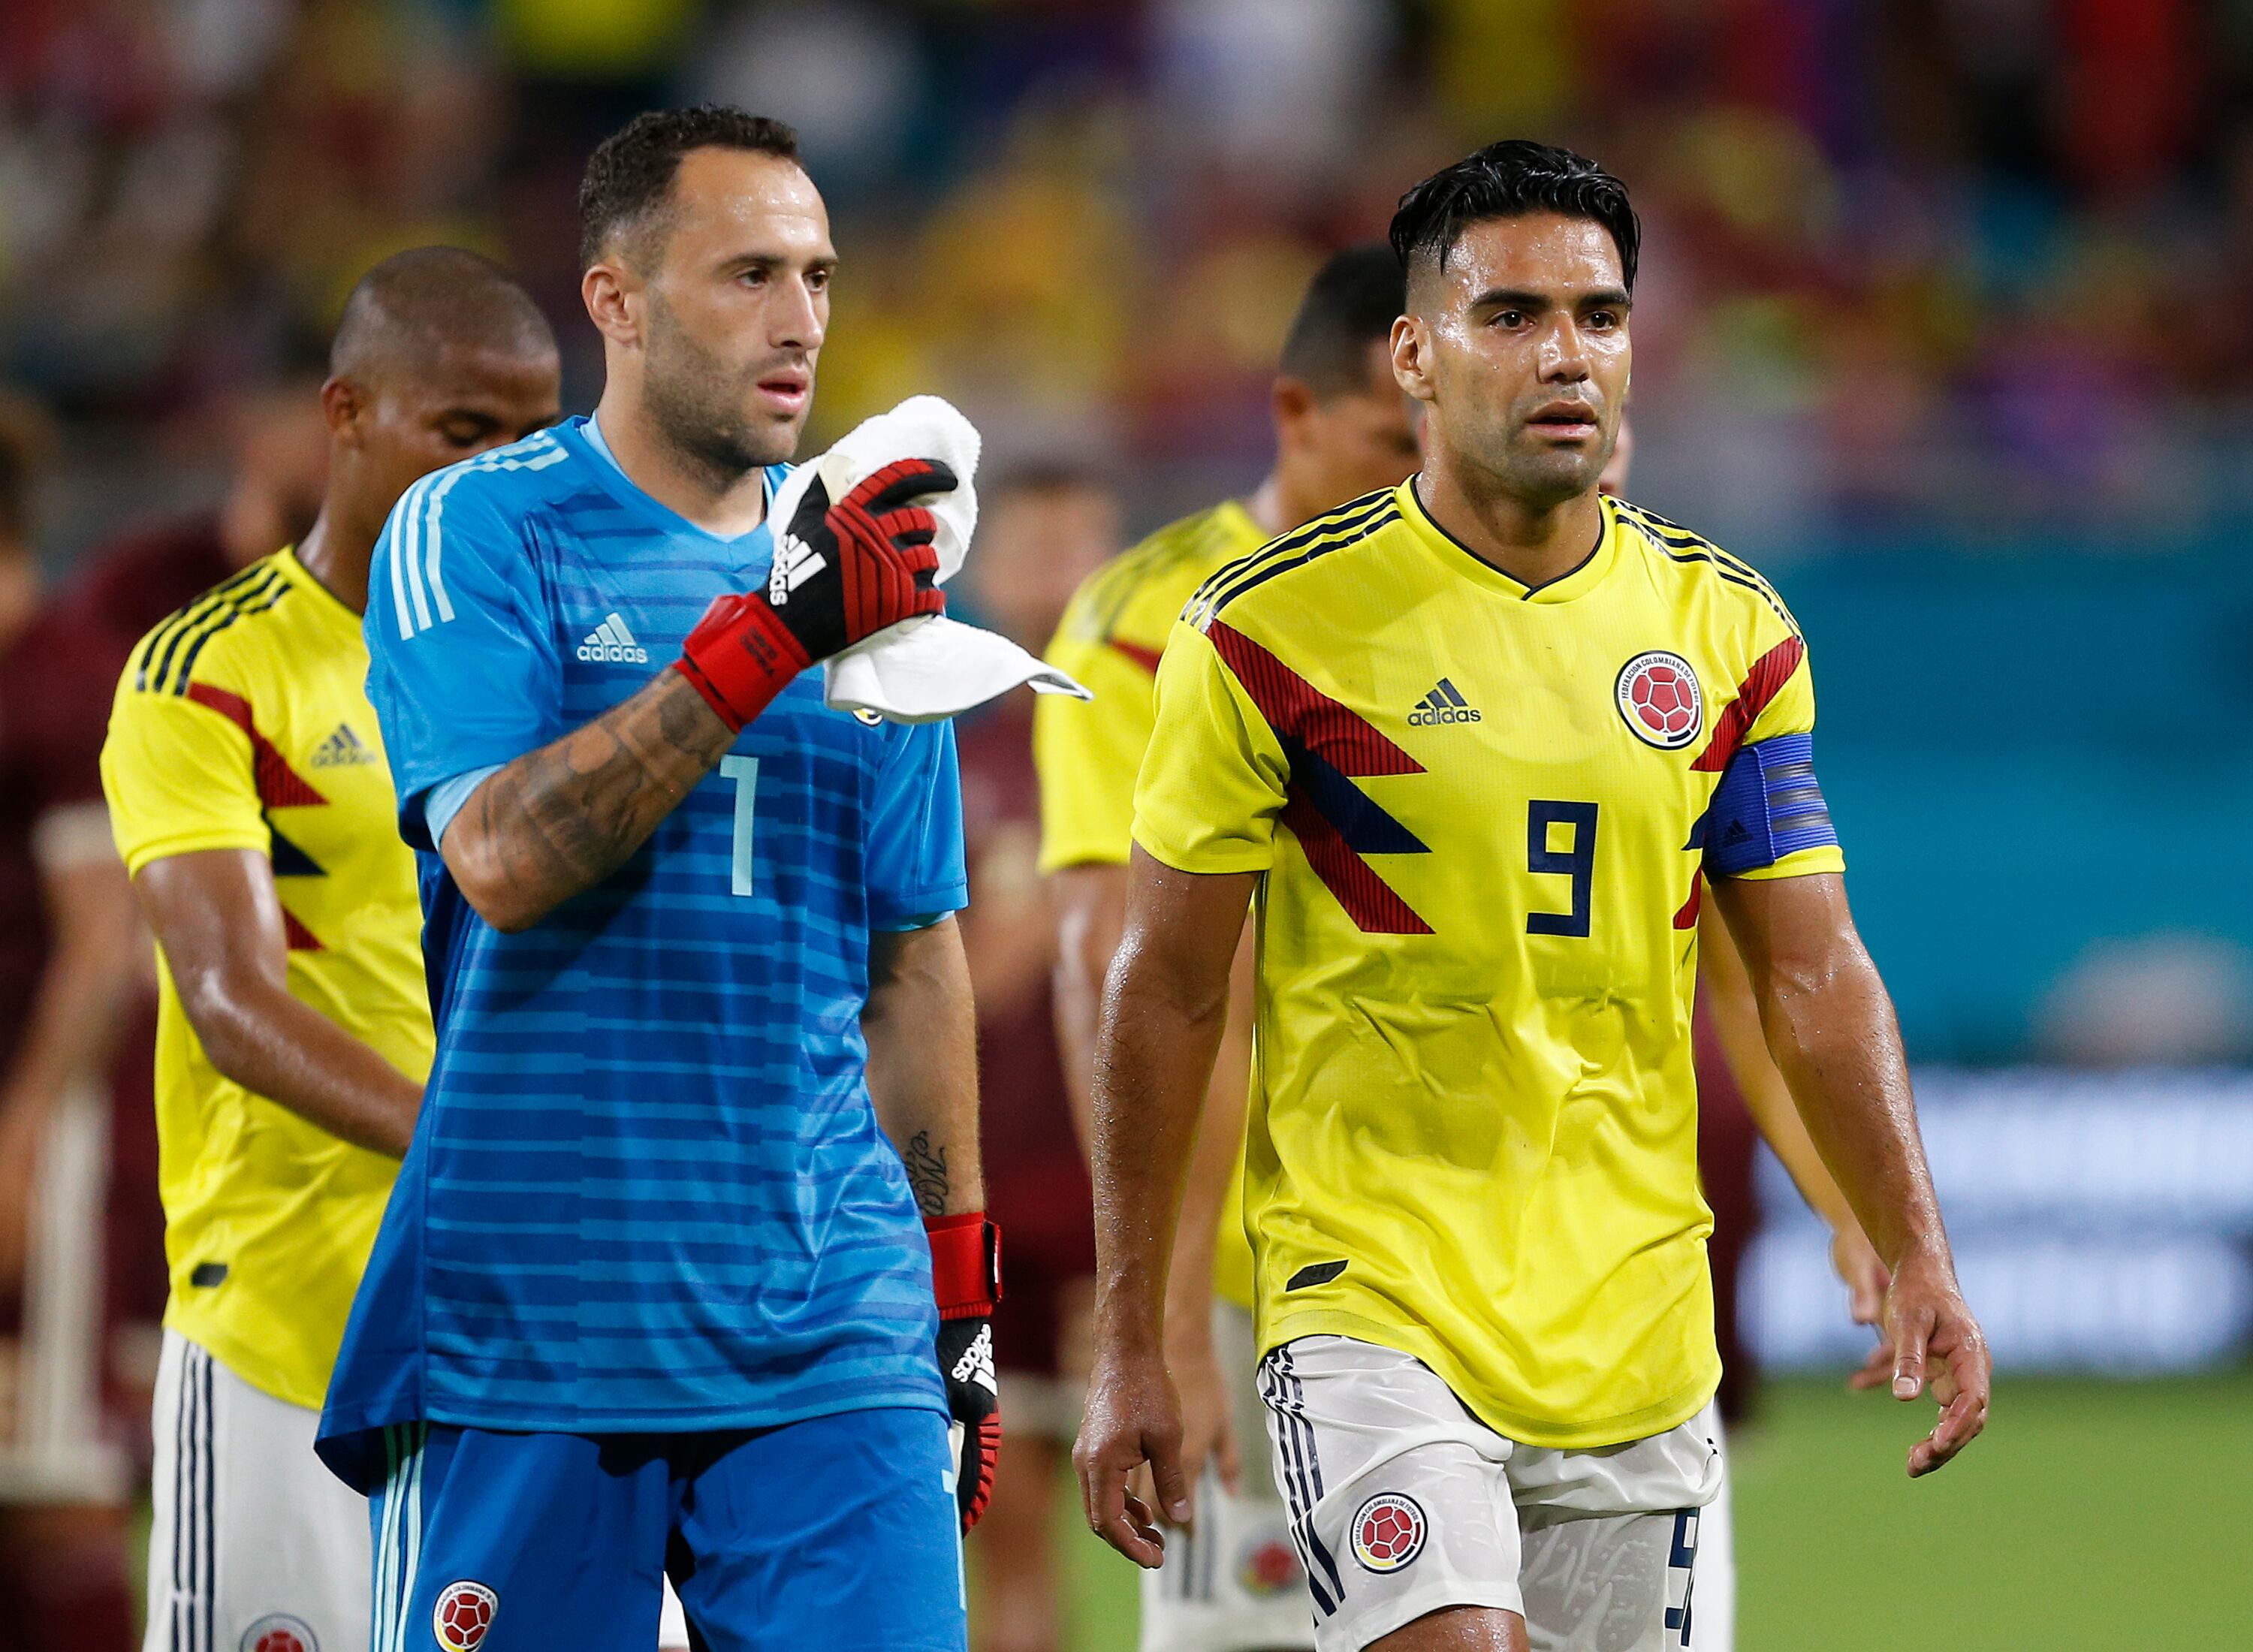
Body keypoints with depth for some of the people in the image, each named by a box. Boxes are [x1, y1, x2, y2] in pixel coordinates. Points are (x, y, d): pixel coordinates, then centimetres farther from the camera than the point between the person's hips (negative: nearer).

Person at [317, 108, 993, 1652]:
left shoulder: (871, 568, 13)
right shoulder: (476, 533, -2)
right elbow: (503, 860, -17)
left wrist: (963, 1293, 17)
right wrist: (767, 638, -22)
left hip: (833, 1346, 4)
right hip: (531, 1340, -4)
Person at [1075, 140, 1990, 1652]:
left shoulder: (1726, 632, 7)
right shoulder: (1273, 629, -5)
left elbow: (1814, 977, 8)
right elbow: (1168, 996, 0)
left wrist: (1916, 1255, -5)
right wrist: (1131, 1348, -2)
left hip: (1637, 1340, 4)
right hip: (1372, 1303, -4)